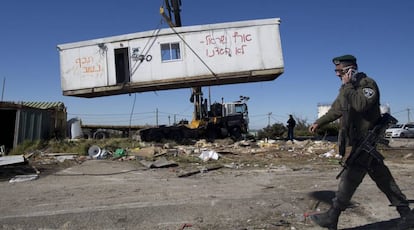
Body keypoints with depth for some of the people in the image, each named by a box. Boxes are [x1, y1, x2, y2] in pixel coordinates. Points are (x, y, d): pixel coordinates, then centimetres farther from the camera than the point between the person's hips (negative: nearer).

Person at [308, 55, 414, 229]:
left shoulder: (368, 83, -11)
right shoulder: (347, 89, 15)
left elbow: (360, 104, -30)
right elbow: (335, 110, 24)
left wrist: (347, 86, -21)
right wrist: (318, 123, 19)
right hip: (358, 141, 9)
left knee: (349, 178, -9)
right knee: (383, 178, 13)